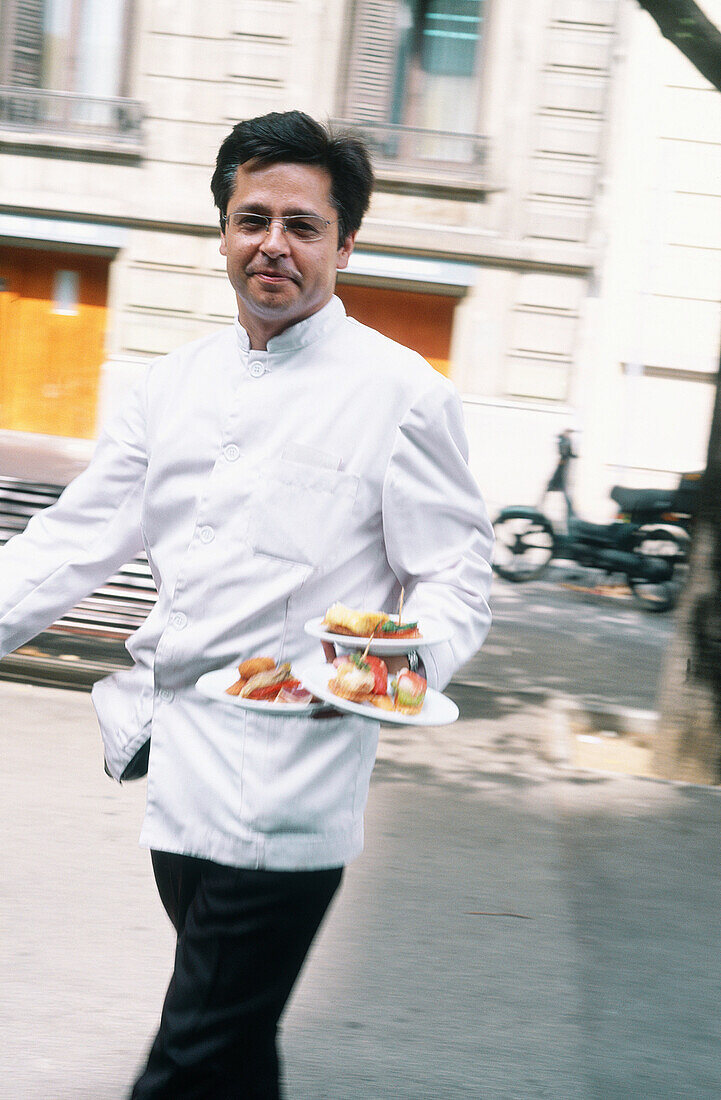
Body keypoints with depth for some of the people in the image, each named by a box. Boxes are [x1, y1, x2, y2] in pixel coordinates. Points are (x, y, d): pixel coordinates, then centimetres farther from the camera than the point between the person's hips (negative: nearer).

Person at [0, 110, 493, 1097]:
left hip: (284, 782, -6)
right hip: (177, 757, 6)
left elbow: (456, 580, -6)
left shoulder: (399, 393, -5)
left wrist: (409, 664, -26)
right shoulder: (178, 382, 12)